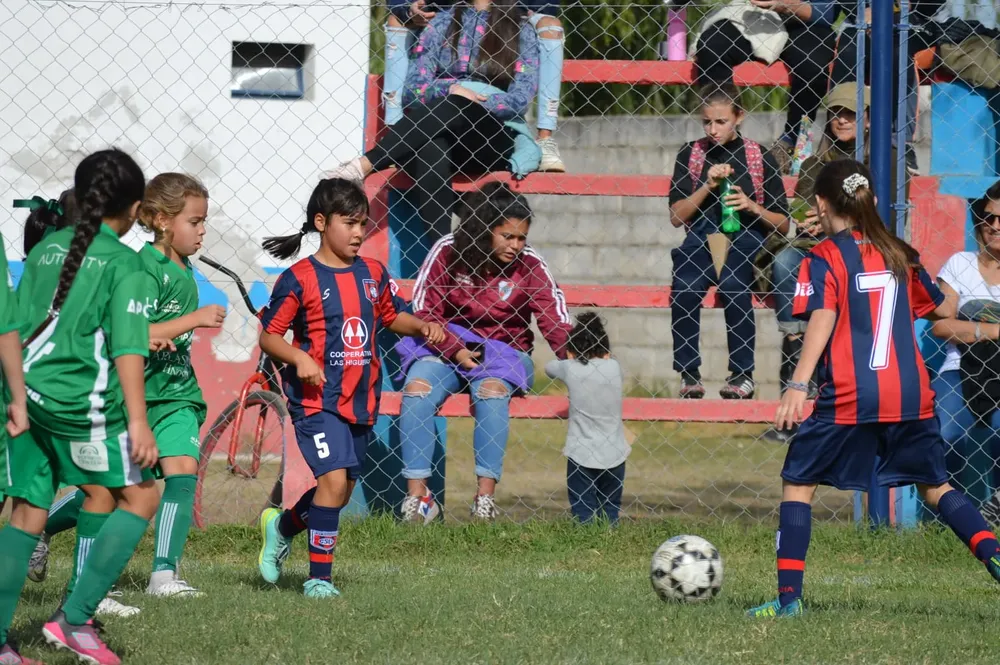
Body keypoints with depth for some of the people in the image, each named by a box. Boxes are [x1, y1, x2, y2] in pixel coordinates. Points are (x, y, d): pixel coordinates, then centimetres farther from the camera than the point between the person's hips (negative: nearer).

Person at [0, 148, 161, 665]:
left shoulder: (45, 249, 14)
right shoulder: (124, 263, -4)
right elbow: (127, 347, -12)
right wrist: (137, 420, -15)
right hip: (83, 400, -6)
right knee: (139, 497, 7)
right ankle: (75, 617, -2)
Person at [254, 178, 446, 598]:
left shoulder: (372, 274, 8)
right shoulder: (300, 279, -9)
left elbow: (391, 317, 23)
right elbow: (268, 335, -6)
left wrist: (422, 327, 4)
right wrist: (299, 358, -23)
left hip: (360, 401, 6)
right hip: (317, 399, -6)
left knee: (342, 491, 14)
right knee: (334, 479, -19)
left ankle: (283, 525, 42)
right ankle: (319, 577, -9)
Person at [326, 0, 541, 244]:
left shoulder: (522, 33, 11)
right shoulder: (442, 23, 17)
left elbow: (520, 99, -2)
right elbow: (414, 91, 8)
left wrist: (462, 100, -13)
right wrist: (450, 89, -13)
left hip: (496, 136, -1)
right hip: (441, 134, 1)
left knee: (452, 108, -35)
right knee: (430, 154, -38)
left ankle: (364, 165, -44)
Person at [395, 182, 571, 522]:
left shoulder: (530, 265, -4)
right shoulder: (447, 252, -4)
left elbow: (556, 321, -11)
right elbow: (423, 311, -4)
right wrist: (456, 352, -16)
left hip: (504, 350, -1)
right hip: (447, 344, 1)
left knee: (492, 390, -34)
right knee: (417, 389, -28)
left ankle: (485, 496, -34)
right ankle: (417, 495, -26)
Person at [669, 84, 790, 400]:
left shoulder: (759, 158, 6)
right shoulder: (690, 155, 10)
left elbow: (782, 224, 8)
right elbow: (676, 217, 4)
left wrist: (753, 207, -11)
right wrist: (708, 186, -8)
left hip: (746, 240, -1)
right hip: (701, 240, 1)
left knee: (732, 285, -34)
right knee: (684, 288, -31)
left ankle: (742, 374, -23)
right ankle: (689, 374, -21)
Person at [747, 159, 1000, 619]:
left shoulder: (824, 258, -3)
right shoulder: (898, 254, 13)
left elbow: (823, 318, -18)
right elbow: (944, 311, 23)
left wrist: (798, 385, -26)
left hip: (849, 399, -5)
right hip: (912, 395, 5)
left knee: (798, 482, 7)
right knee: (934, 486, 17)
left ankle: (789, 595, -1)